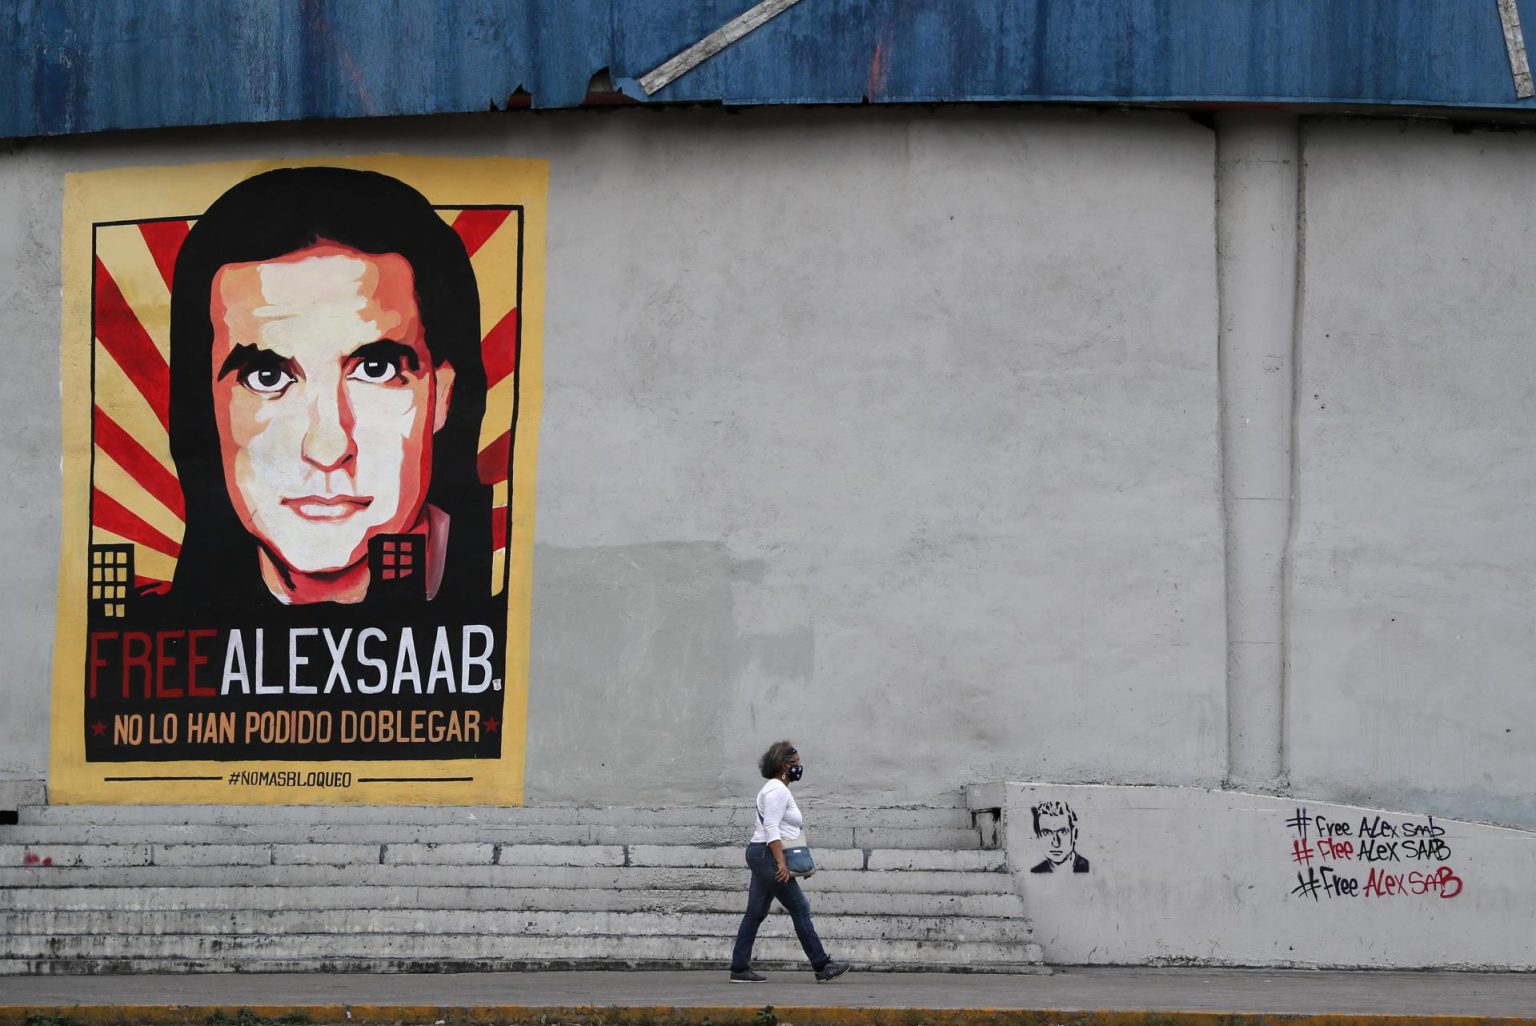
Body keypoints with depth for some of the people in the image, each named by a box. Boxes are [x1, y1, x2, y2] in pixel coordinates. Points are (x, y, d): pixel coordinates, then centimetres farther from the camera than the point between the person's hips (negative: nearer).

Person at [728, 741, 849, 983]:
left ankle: (739, 969, 6)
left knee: (756, 913, 8)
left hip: (760, 855, 11)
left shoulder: (778, 789, 20)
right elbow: (771, 829, -21)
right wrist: (781, 863, -26)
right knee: (800, 909, -6)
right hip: (768, 855, -11)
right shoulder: (777, 791, -13)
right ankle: (822, 967, -2)